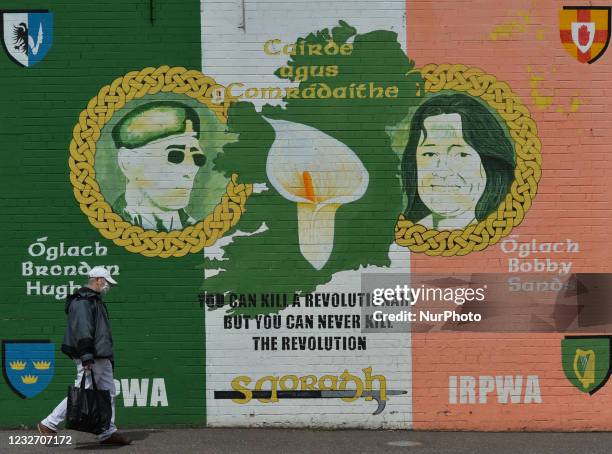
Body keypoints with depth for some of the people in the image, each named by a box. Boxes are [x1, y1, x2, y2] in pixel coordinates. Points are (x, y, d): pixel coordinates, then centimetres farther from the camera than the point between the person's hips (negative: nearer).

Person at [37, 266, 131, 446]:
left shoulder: (96, 300, 22)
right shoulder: (82, 301, -11)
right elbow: (82, 330, -20)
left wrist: (109, 356, 23)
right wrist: (86, 356, -26)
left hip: (102, 359, 10)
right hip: (90, 359, -10)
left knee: (109, 394, 8)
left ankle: (108, 433, 12)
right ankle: (48, 424, 1)